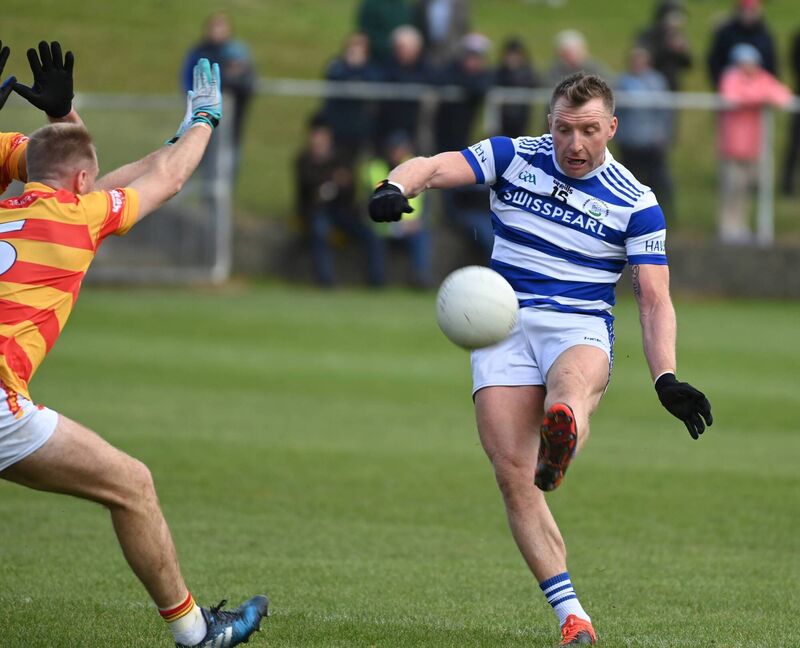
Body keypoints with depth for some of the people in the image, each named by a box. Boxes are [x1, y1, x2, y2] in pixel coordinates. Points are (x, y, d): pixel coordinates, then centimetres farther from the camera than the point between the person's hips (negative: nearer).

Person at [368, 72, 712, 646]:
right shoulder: (515, 158, 5)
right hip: (504, 328, 1)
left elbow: (655, 299, -2)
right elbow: (433, 167, -4)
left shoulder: (636, 205, 1)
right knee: (513, 475, -13)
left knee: (571, 391, -39)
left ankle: (563, 436, -75)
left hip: (581, 329, -1)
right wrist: (396, 187, -29)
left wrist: (667, 379, -17)